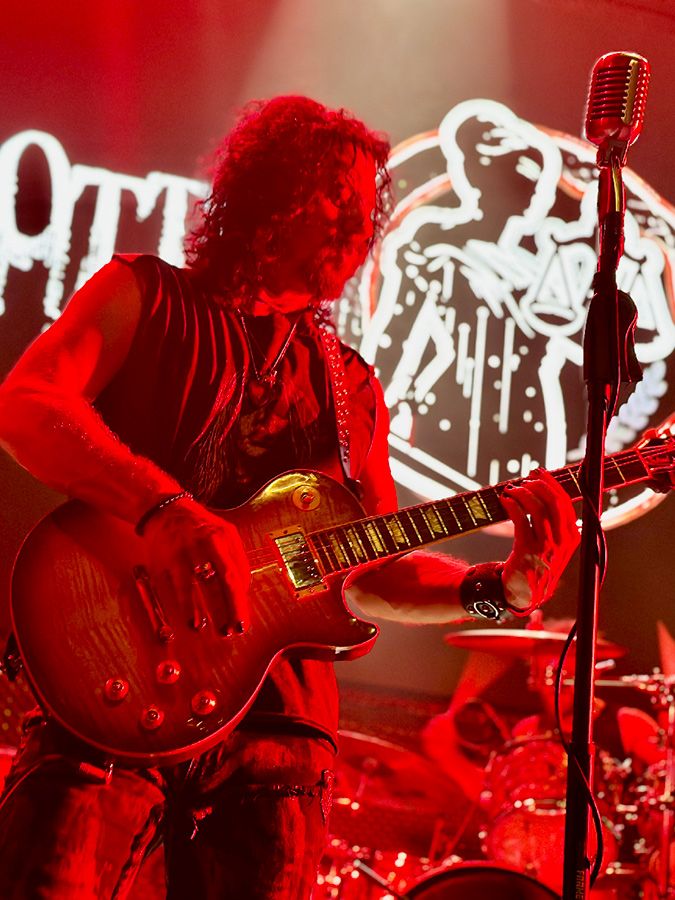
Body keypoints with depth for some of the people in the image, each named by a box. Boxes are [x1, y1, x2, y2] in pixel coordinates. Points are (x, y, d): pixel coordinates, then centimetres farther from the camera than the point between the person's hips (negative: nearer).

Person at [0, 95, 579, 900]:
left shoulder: (351, 389, 20)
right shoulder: (145, 296, 9)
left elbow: (373, 575, 18)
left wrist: (499, 589, 0)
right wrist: (162, 508, -23)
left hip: (272, 724, 4)